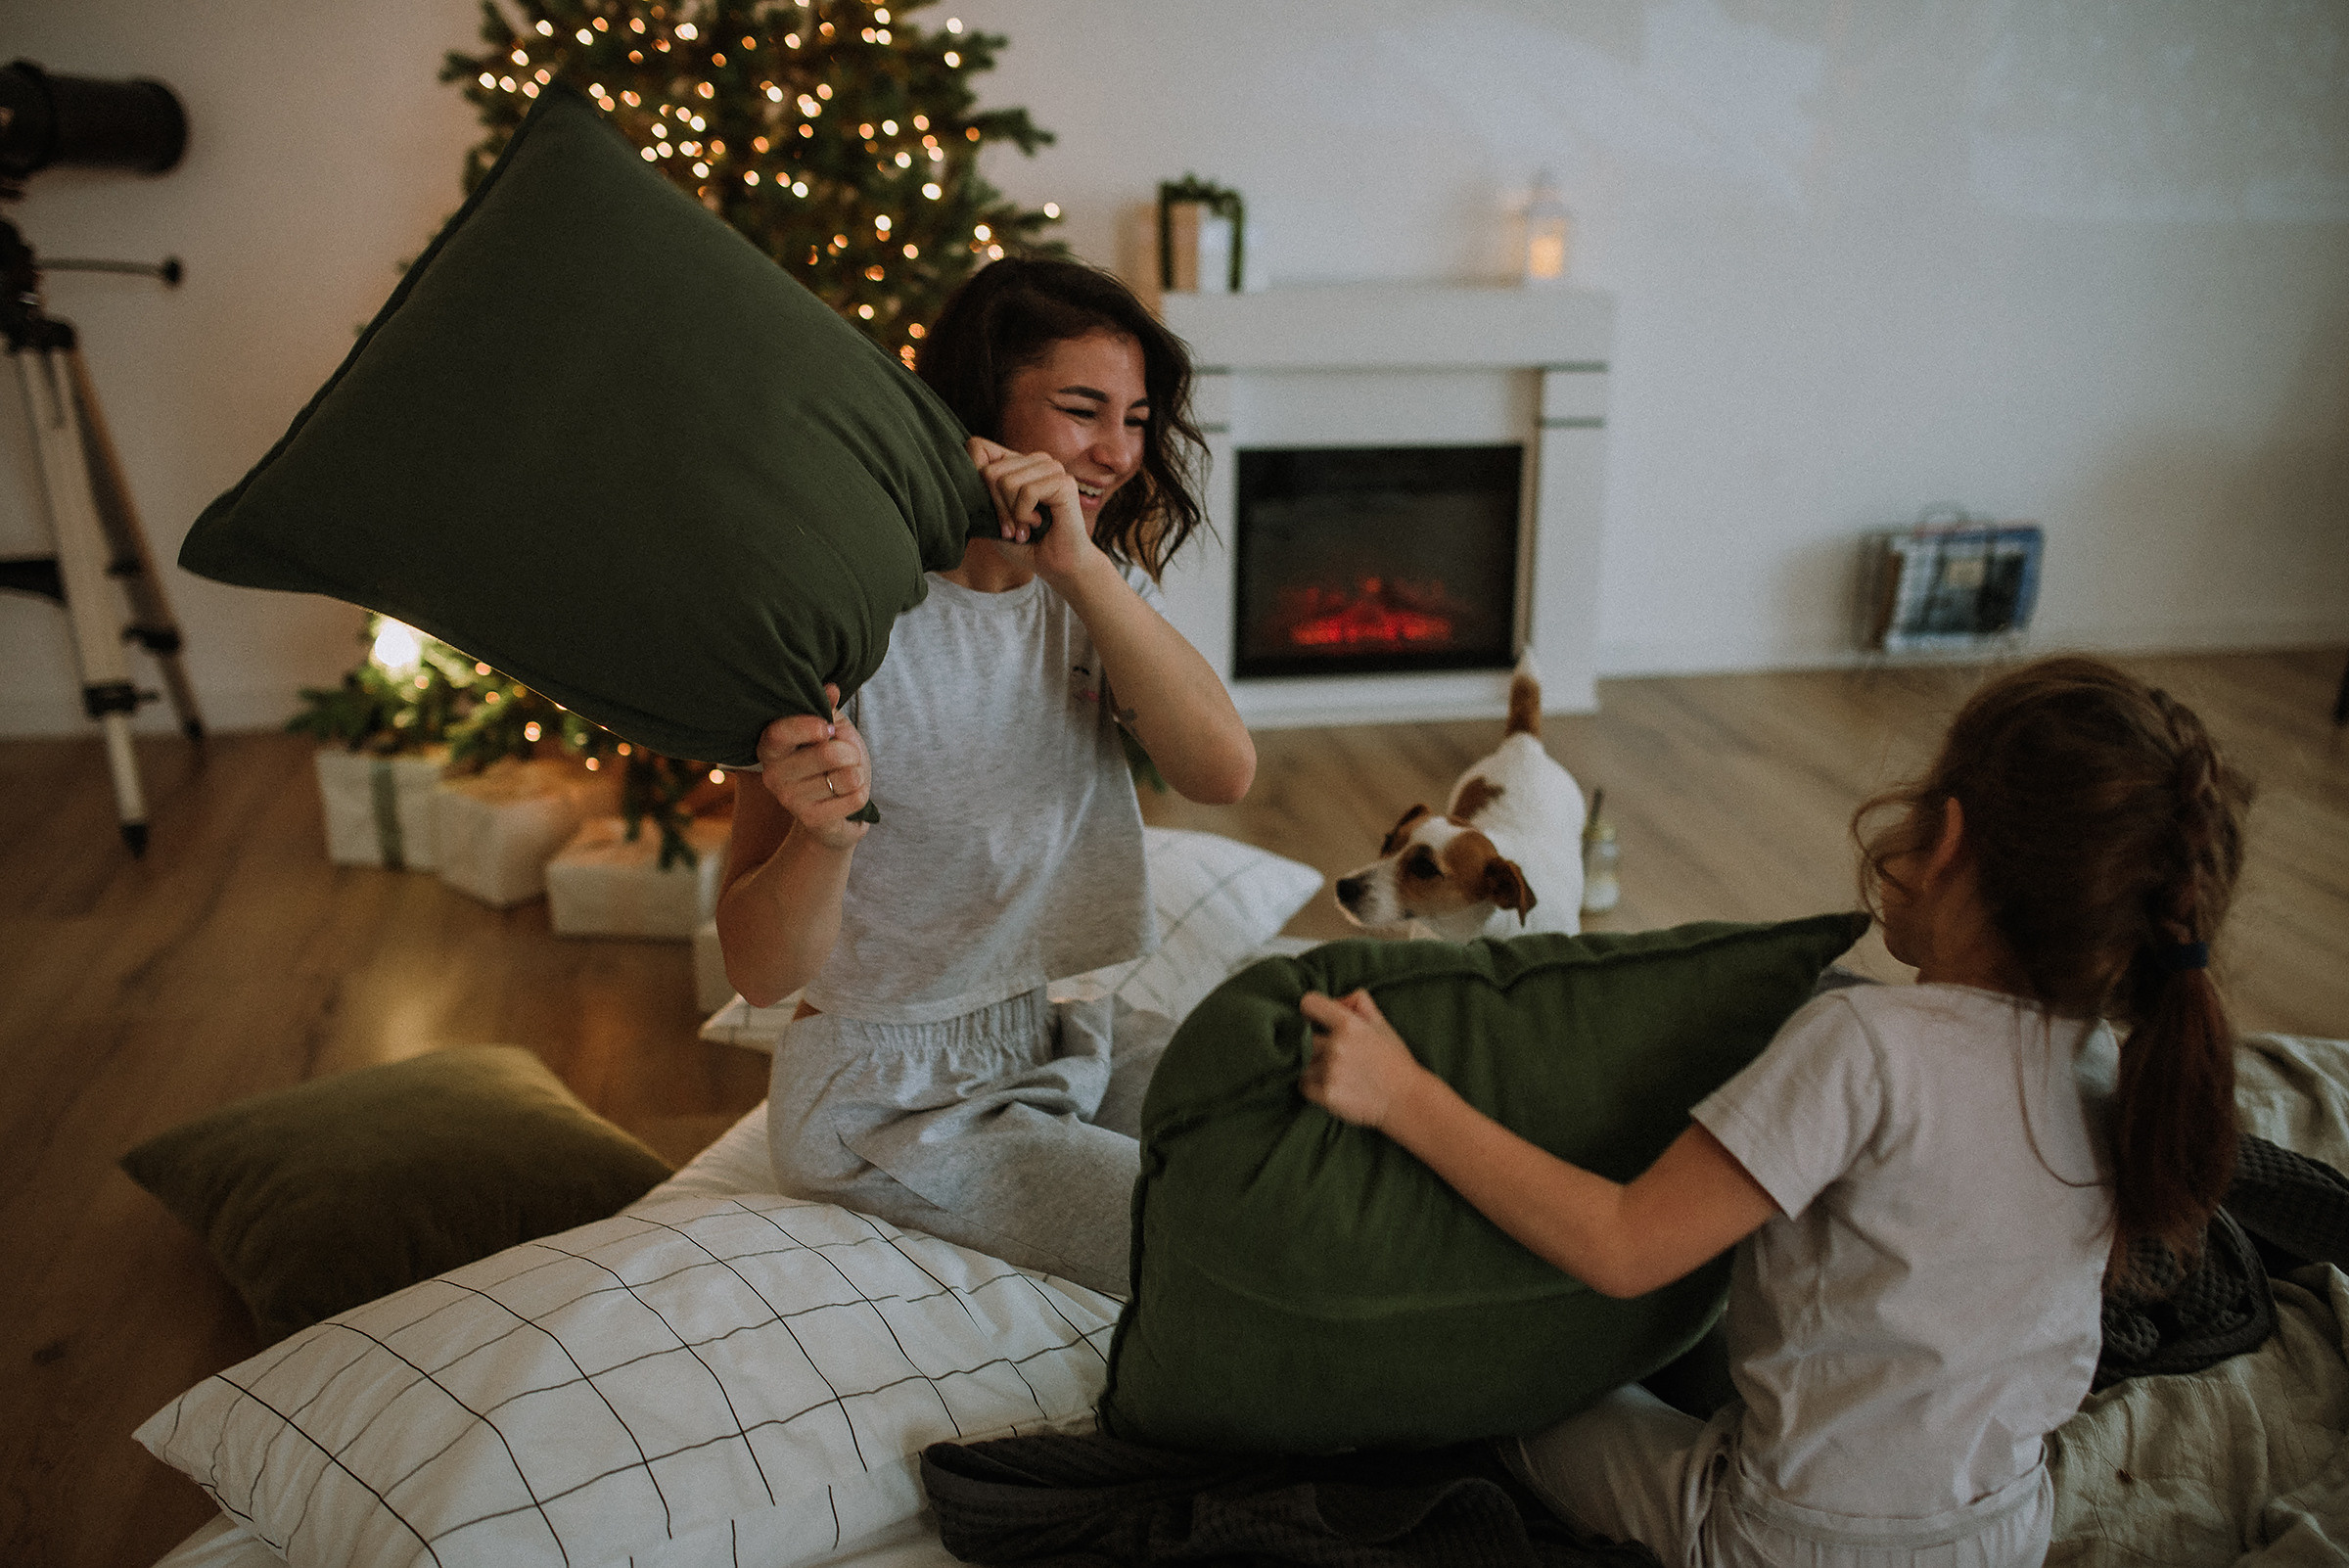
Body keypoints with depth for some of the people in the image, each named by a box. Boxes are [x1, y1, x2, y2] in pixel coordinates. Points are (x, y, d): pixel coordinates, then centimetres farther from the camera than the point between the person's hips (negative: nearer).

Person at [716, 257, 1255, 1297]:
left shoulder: (1100, 584, 1)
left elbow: (1223, 771, -18)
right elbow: (759, 972, -19)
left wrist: (1081, 566, -29)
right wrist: (825, 836, -41)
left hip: (1056, 1036, 6)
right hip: (893, 1099, -6)